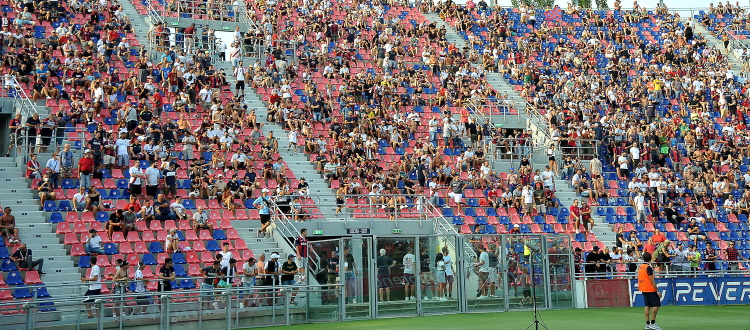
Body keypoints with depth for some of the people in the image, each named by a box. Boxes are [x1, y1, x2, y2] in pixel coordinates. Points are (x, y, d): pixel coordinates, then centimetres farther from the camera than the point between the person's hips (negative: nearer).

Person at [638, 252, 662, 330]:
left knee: (647, 305, 9)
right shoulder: (648, 267, -16)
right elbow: (652, 281, -17)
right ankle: (652, 323, -6)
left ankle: (647, 324, 8)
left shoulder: (640, 267, 8)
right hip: (650, 290, -8)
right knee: (656, 305, -4)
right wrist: (658, 291, -14)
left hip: (643, 290, 8)